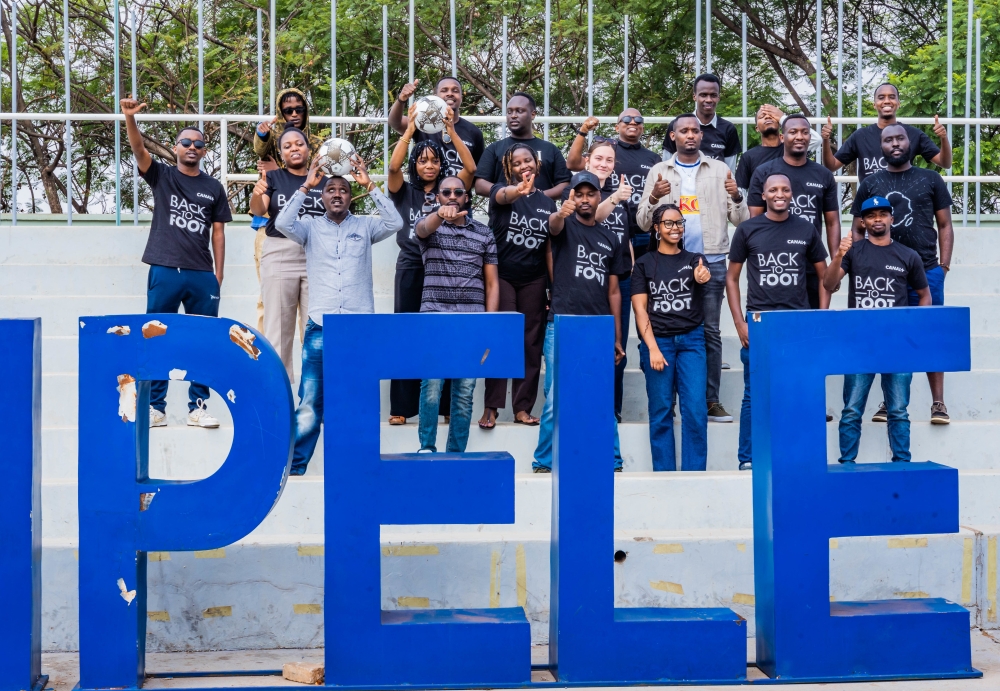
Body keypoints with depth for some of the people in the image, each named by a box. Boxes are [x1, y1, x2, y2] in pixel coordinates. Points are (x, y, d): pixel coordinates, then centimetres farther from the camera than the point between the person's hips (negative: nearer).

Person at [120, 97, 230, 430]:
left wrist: (218, 275, 4)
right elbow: (138, 148, -10)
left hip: (202, 276, 1)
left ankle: (198, 407, 12)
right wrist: (130, 117, -27)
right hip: (165, 272, -1)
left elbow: (218, 233, 11)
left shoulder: (214, 188, 11)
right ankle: (155, 407, 9)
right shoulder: (161, 176, 7)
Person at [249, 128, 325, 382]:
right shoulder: (274, 177, 6)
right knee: (278, 327, 2)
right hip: (279, 256, -1)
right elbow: (258, 210, -10)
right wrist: (256, 195, -32)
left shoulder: (323, 181, 10)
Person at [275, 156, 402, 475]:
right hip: (320, 328, -1)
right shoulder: (311, 226, 9)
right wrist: (305, 186, -9)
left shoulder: (364, 226, 10)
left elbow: (395, 223, -7)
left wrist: (369, 185, -8)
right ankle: (294, 466, 6)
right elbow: (283, 224, -9)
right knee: (310, 403, -2)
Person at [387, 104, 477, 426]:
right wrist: (410, 130, -15)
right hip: (411, 268, 0)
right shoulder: (404, 192, 7)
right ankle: (402, 406, 4)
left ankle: (446, 404, 5)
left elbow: (471, 168, -8)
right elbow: (393, 167, -12)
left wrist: (451, 131, -14)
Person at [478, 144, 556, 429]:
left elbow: (550, 248, 9)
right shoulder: (501, 191, -2)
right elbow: (503, 196, -29)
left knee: (531, 342, 4)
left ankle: (522, 406, 12)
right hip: (501, 275, -3)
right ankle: (491, 406, -2)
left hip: (534, 280, 4)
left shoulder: (548, 203, 8)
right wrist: (518, 189, -52)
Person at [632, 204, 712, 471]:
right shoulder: (645, 263, 6)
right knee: (661, 412, 1)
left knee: (695, 410, -6)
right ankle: (664, 475, 7)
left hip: (691, 339, 1)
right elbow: (640, 308, 0)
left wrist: (703, 277, -39)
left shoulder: (694, 259, 10)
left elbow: (703, 274, -14)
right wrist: (652, 348, -9)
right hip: (657, 339, -1)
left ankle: (694, 475, 1)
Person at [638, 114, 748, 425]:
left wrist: (736, 197, -14)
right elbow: (643, 223, 4)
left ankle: (710, 400, 6)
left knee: (710, 331, 1)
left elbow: (741, 220, 6)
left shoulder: (719, 170, 8)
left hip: (712, 261, 0)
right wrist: (653, 198, -14)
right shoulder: (659, 171, 9)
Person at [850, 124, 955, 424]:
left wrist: (944, 264, -1)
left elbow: (944, 225, 9)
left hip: (926, 272, -1)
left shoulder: (931, 180, 7)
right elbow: (858, 230, 10)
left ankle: (938, 403, 5)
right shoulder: (870, 184, 9)